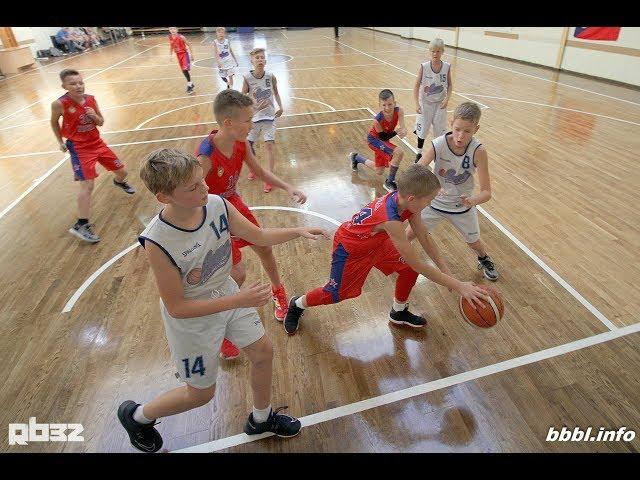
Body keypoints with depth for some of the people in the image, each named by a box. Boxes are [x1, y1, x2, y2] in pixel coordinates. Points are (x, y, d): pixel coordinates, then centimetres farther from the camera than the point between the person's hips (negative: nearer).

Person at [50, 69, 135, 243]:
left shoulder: (91, 99, -4)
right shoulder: (59, 104, -15)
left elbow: (101, 122, 6)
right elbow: (54, 122, 3)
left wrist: (95, 116, -14)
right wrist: (61, 142, 6)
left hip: (97, 143, 5)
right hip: (79, 148, -5)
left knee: (122, 171, 13)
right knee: (87, 185, -16)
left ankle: (119, 182, 54)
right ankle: (81, 225, -9)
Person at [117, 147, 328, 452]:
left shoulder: (217, 205, -20)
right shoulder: (157, 242, -33)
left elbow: (260, 236, -4)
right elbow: (176, 307, -25)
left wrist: (298, 231, -18)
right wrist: (238, 301, -31)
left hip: (227, 294, 5)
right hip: (192, 319, -5)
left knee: (263, 353, 16)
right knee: (201, 394, 15)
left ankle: (261, 418, 46)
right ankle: (137, 416, 46)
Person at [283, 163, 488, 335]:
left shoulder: (405, 200, -20)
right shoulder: (391, 219, -43)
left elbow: (425, 238, -7)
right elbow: (418, 264, -37)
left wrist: (446, 270, -10)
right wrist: (458, 286, -32)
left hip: (376, 242, 8)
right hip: (349, 248, -7)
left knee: (408, 269, 3)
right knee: (337, 293, 7)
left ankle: (399, 313, 28)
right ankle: (297, 305, 35)